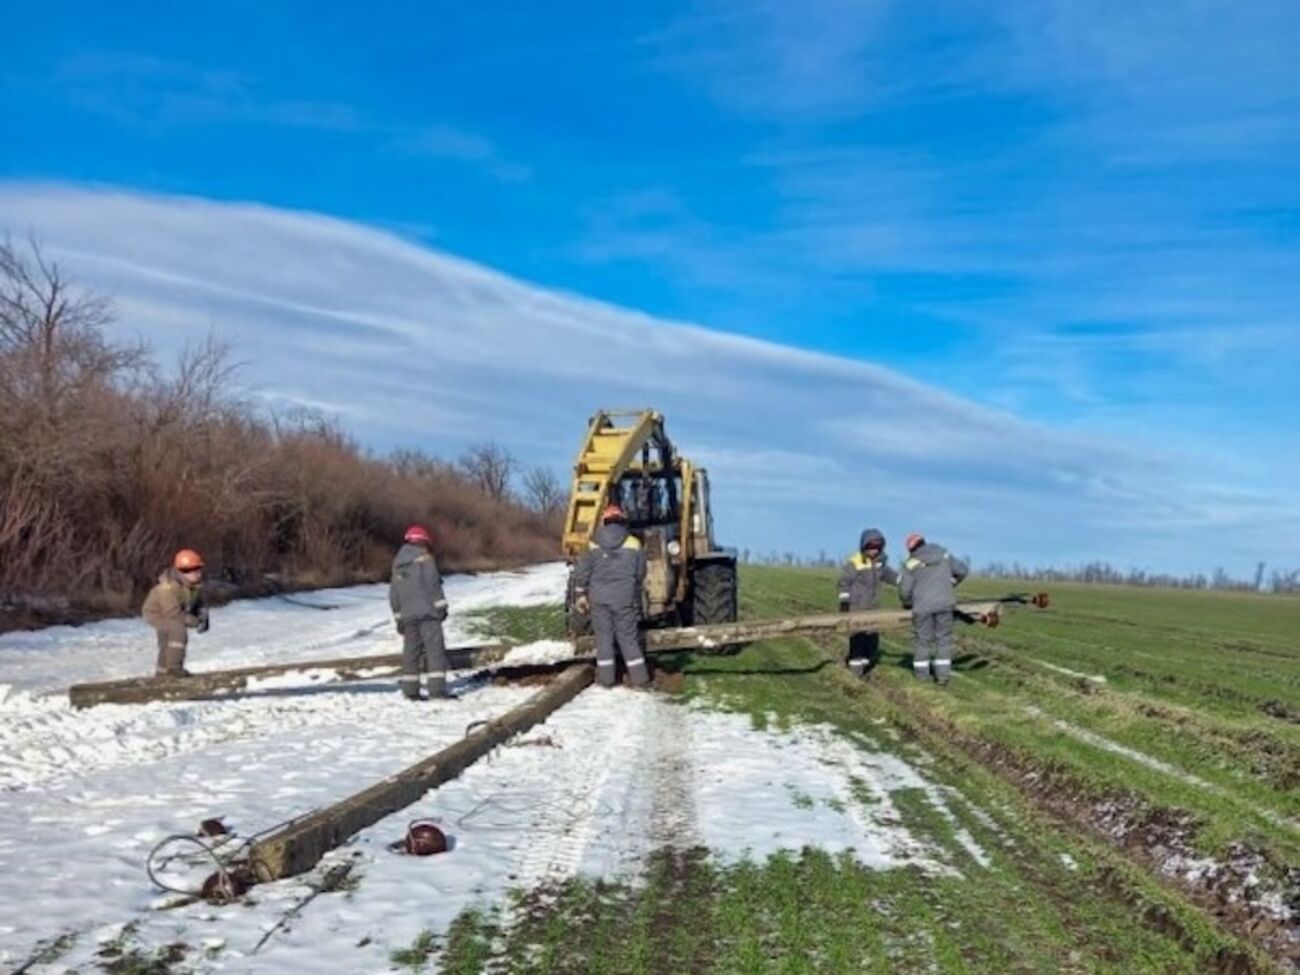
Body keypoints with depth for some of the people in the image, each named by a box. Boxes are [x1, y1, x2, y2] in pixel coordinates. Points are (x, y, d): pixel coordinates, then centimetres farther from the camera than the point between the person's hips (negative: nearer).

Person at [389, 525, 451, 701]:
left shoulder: (397, 565, 18)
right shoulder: (425, 559, -2)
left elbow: (393, 595, 18)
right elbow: (433, 584, -11)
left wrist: (398, 617, 21)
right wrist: (441, 606, -7)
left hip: (407, 615, 6)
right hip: (427, 613, -6)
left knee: (411, 651, 10)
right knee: (435, 649, -8)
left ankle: (410, 690, 10)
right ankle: (437, 689, -15)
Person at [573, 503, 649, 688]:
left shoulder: (594, 545, 2)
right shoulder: (634, 545, 1)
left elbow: (582, 573, 2)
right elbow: (640, 574, 6)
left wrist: (580, 595, 11)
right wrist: (634, 593, 23)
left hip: (599, 596, 1)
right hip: (624, 597, -1)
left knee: (604, 636, 8)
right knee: (628, 636, 5)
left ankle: (606, 676, 9)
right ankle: (639, 676, 5)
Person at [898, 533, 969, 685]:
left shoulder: (911, 563, 3)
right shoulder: (944, 555, 12)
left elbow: (904, 589, 1)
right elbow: (962, 570, 17)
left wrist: (908, 604, 21)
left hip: (923, 605, -2)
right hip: (944, 603, 2)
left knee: (923, 638, 9)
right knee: (944, 638, 8)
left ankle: (921, 673, 16)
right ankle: (943, 673, 4)